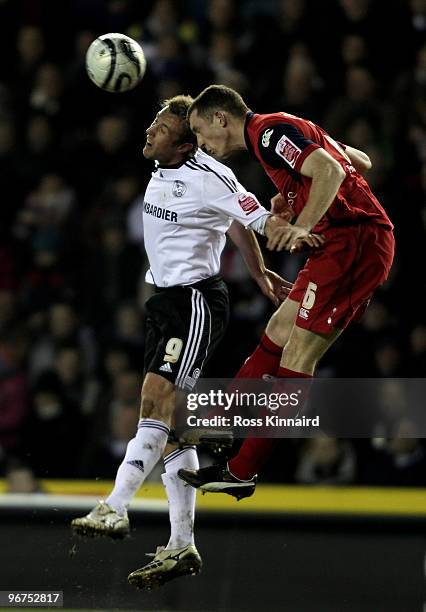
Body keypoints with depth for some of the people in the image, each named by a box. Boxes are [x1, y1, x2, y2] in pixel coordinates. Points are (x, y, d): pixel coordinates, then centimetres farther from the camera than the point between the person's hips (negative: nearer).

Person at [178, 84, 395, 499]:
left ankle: (242, 472, -11)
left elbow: (332, 170, -23)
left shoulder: (270, 131, -9)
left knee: (298, 356, -10)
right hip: (348, 243, 10)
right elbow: (361, 162, 26)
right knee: (278, 333, 15)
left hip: (355, 241, -10)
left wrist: (304, 224, -29)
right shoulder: (281, 131, 21)